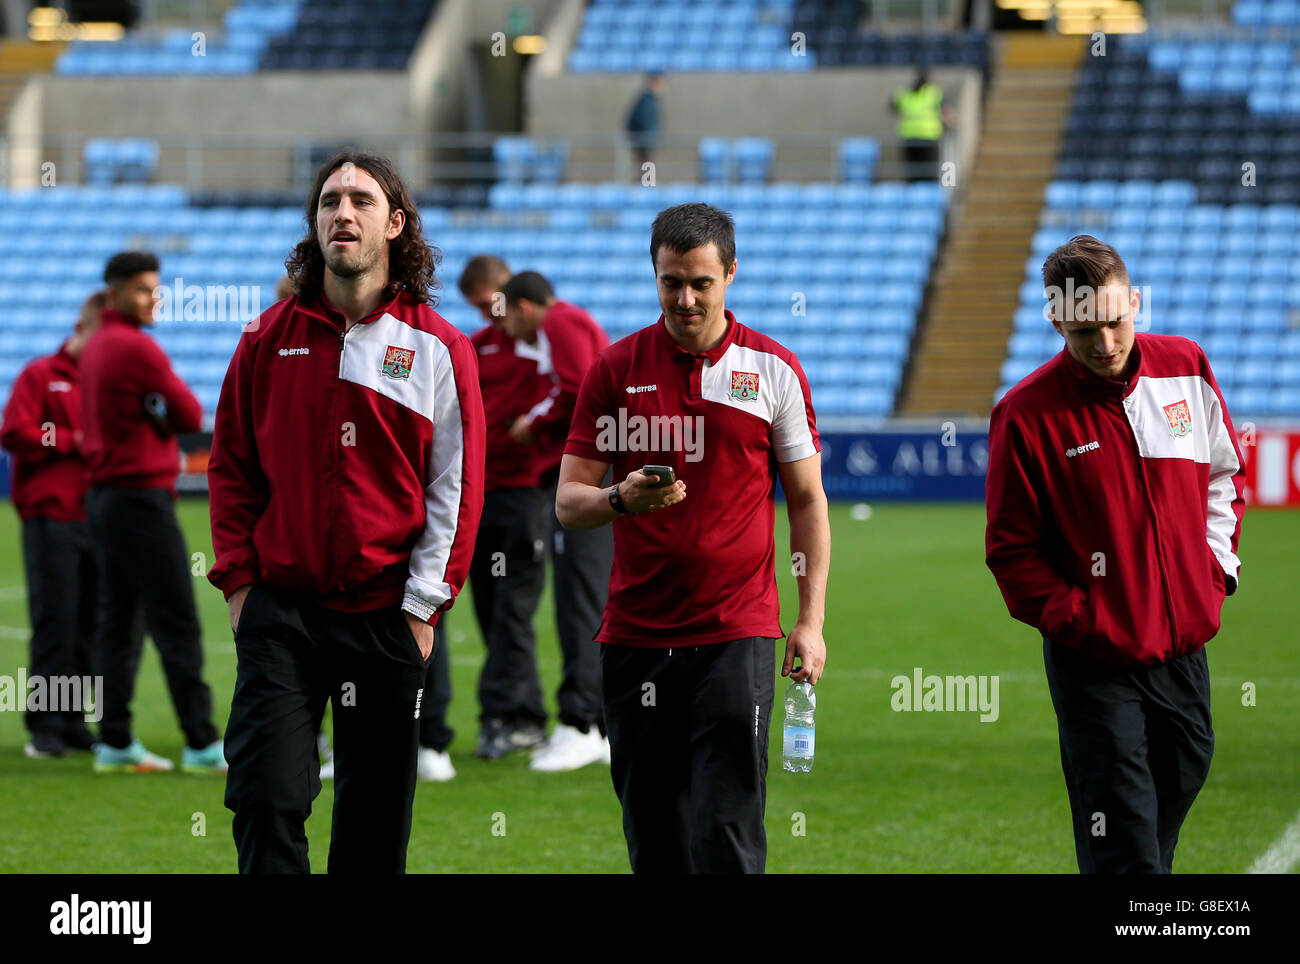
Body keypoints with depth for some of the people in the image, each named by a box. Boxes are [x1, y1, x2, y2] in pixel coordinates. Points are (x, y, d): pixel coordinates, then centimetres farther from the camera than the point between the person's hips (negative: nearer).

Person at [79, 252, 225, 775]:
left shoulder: (97, 346, 15)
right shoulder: (136, 347, -13)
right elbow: (191, 414, -9)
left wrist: (151, 417, 3)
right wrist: (163, 417, 7)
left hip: (103, 494, 9)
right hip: (140, 497, -9)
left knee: (117, 622, 8)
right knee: (178, 624, -7)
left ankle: (115, 742, 8)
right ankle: (202, 745, -8)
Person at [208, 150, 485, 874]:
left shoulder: (438, 348, 1)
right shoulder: (270, 339, 6)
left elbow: (457, 489, 0)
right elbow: (231, 467, 10)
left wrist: (425, 605, -5)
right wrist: (239, 580, 1)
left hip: (389, 617, 0)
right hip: (279, 609, 1)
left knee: (376, 815, 6)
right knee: (267, 798, -12)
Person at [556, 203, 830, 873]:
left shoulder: (773, 370, 4)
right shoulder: (615, 370, 5)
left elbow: (807, 499, 8)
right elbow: (568, 501, 5)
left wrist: (811, 620, 1)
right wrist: (620, 499, -18)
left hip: (736, 635, -2)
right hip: (635, 635, 2)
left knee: (728, 835, -10)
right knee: (654, 840, 5)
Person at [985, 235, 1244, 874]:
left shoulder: (1185, 369, 1)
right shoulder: (1026, 414, -13)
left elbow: (1223, 474, 17)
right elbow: (1011, 550, -7)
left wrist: (1216, 567, 7)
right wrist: (1080, 622, -15)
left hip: (1184, 645, 5)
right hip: (1094, 660, -5)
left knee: (1184, 775, 17)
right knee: (1124, 846, -9)